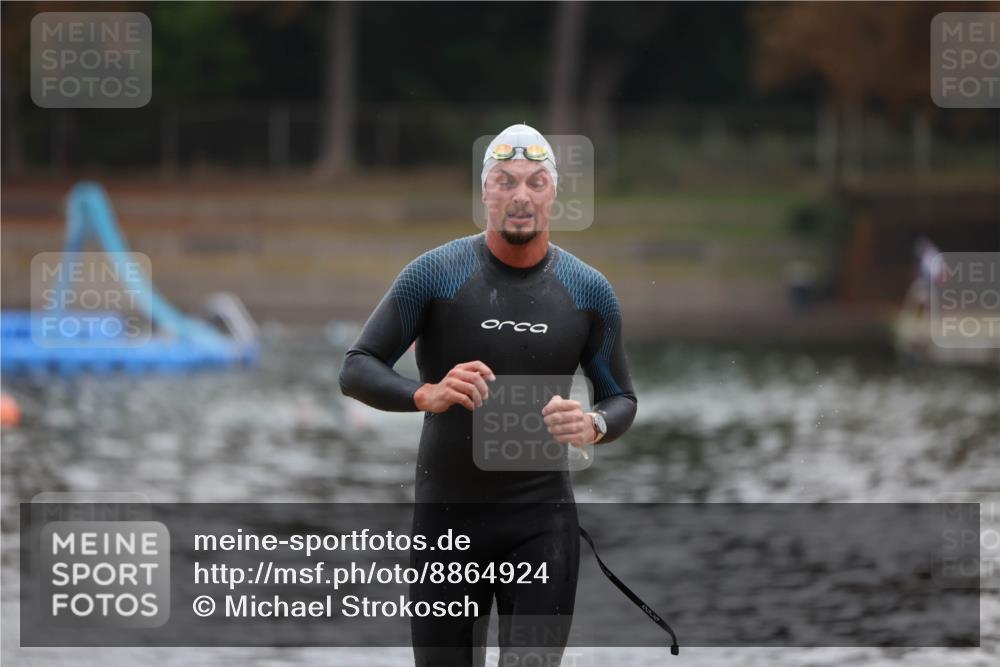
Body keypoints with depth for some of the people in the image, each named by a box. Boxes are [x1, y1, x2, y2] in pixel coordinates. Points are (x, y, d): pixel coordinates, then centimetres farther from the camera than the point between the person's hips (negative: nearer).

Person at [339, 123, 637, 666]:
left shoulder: (588, 291, 3)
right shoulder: (435, 273, -5)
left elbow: (622, 398, 11)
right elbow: (356, 371, -5)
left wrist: (594, 425, -14)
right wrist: (427, 394, -26)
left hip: (542, 520, 1)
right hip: (446, 515, -1)